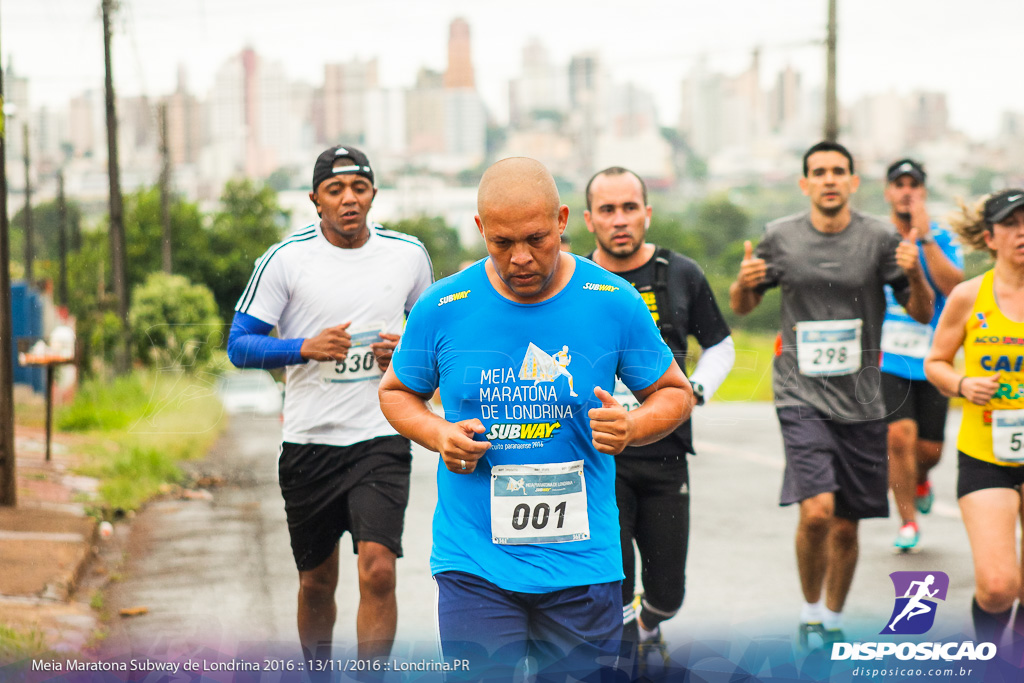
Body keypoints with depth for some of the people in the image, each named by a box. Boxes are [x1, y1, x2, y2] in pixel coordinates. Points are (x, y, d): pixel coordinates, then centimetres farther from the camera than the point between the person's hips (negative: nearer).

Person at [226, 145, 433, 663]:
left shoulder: (408, 254, 4)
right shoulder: (285, 259, -3)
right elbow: (240, 344, -2)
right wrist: (305, 348, -18)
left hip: (381, 439, 0)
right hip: (308, 441, 0)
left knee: (378, 569, -17)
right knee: (316, 582, 12)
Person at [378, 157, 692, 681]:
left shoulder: (614, 302, -3)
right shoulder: (441, 308, -2)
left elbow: (674, 393, 9)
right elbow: (396, 392, 13)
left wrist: (633, 427, -13)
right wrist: (438, 434, -7)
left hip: (582, 561, 1)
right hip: (473, 566, 0)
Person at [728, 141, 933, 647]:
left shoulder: (879, 238, 0)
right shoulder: (781, 238, 2)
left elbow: (922, 314, 3)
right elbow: (741, 307, 14)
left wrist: (915, 276, -18)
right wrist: (744, 283, -9)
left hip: (860, 402, 2)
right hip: (801, 395, -1)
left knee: (846, 525, 8)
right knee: (816, 511, -18)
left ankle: (833, 620, 31)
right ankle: (810, 613, 5)